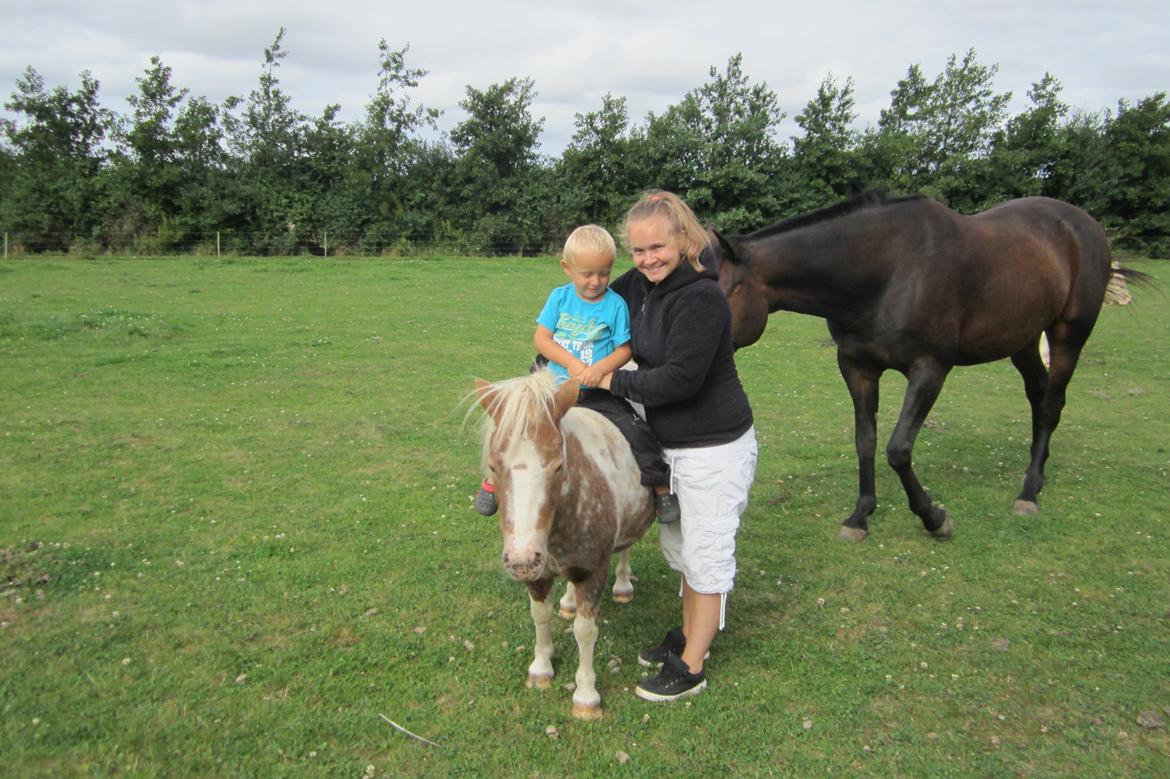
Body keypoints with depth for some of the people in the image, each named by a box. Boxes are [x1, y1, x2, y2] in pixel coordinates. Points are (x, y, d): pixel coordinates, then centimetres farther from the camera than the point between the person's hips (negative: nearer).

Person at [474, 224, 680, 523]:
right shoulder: (559, 297, 0)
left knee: (639, 433, -15)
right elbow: (541, 337, -4)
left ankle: (662, 489, 5)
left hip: (599, 395, -2)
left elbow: (624, 350, -6)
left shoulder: (616, 304, -6)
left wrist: (601, 369, -25)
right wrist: (571, 363, -18)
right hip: (556, 386, 2)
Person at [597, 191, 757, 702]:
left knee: (706, 554, 5)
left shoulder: (700, 297, -24)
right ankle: (688, 635, 42)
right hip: (672, 444, 9)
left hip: (715, 449, -9)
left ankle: (690, 668, 19)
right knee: (679, 546, 23)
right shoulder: (641, 284, 1)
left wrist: (616, 382, -16)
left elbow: (680, 378, -29)